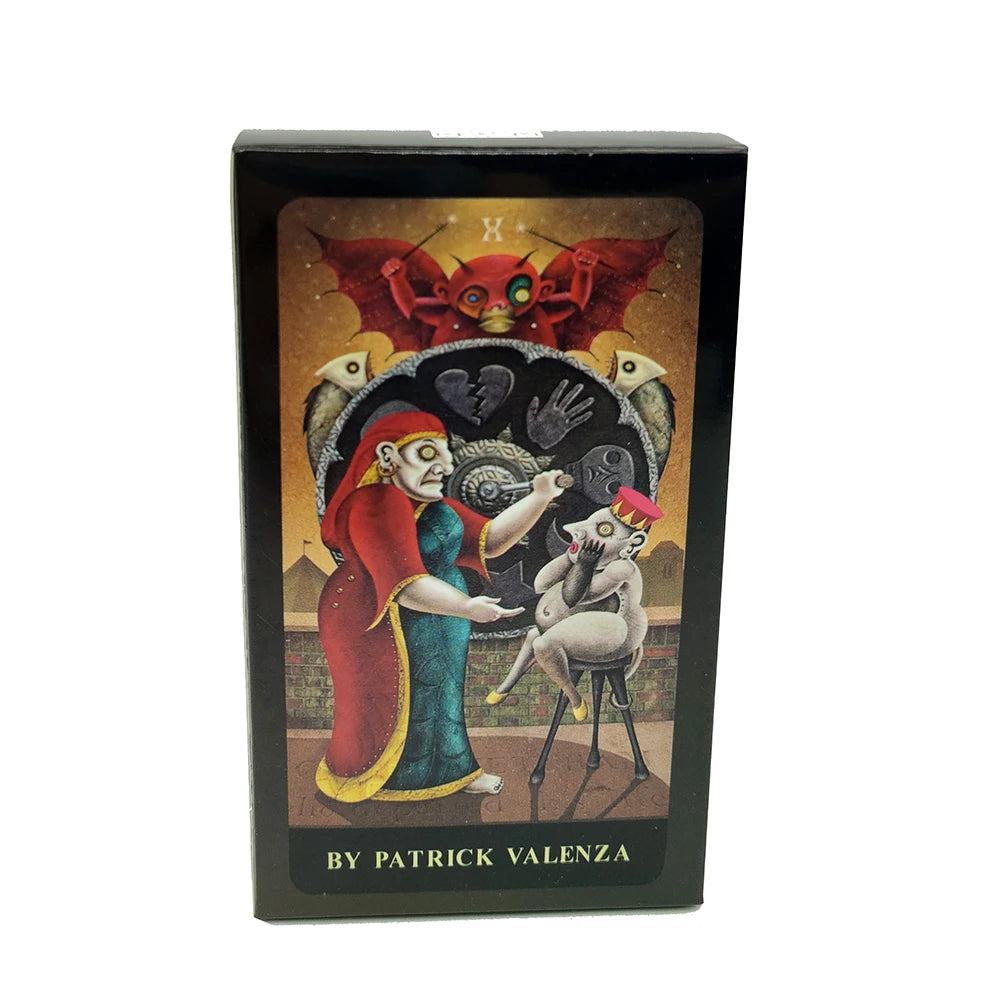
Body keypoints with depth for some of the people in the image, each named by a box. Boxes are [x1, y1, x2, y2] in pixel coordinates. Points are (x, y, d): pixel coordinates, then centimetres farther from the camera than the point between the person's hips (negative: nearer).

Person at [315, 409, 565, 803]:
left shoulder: (433, 504, 9)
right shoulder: (377, 505, -24)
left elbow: (489, 540, 6)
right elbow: (404, 584, -32)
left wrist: (539, 497, -4)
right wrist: (467, 608, -40)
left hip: (434, 628, 10)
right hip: (380, 625, -10)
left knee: (439, 694, 17)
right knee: (388, 704, 1)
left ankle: (450, 772, 31)